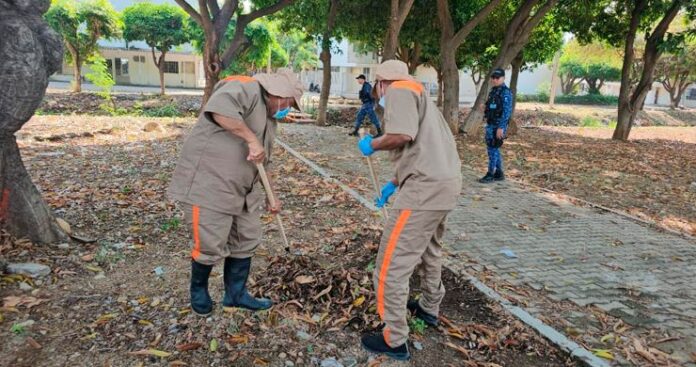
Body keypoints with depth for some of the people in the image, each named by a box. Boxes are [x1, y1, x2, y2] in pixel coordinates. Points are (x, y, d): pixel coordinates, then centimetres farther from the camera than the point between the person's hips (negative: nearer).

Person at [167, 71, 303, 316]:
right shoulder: (247, 88, -11)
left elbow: (263, 162, 26)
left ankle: (236, 294, 29)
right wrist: (251, 139, -29)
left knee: (246, 242, 13)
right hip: (208, 184, -10)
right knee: (211, 247, -1)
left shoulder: (269, 118, 19)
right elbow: (219, 108, -34)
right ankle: (198, 289, 28)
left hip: (241, 191, 10)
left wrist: (272, 196, 26)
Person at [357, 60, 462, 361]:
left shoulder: (399, 90, -3)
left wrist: (372, 144, -3)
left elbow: (402, 135, -22)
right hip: (445, 181, 11)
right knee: (429, 248, 29)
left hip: (426, 186, -11)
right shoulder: (415, 94, 26)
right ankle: (429, 308, 47)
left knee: (391, 263, -3)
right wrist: (393, 185, 28)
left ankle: (395, 340, 7)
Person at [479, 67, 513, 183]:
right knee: (494, 149, 12)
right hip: (491, 125, 9)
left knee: (492, 149, -6)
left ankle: (490, 174, 0)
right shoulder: (494, 91, 14)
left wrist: (501, 127, -24)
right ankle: (499, 173, 20)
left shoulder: (505, 92, -14)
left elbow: (507, 111, -19)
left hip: (498, 126, -9)